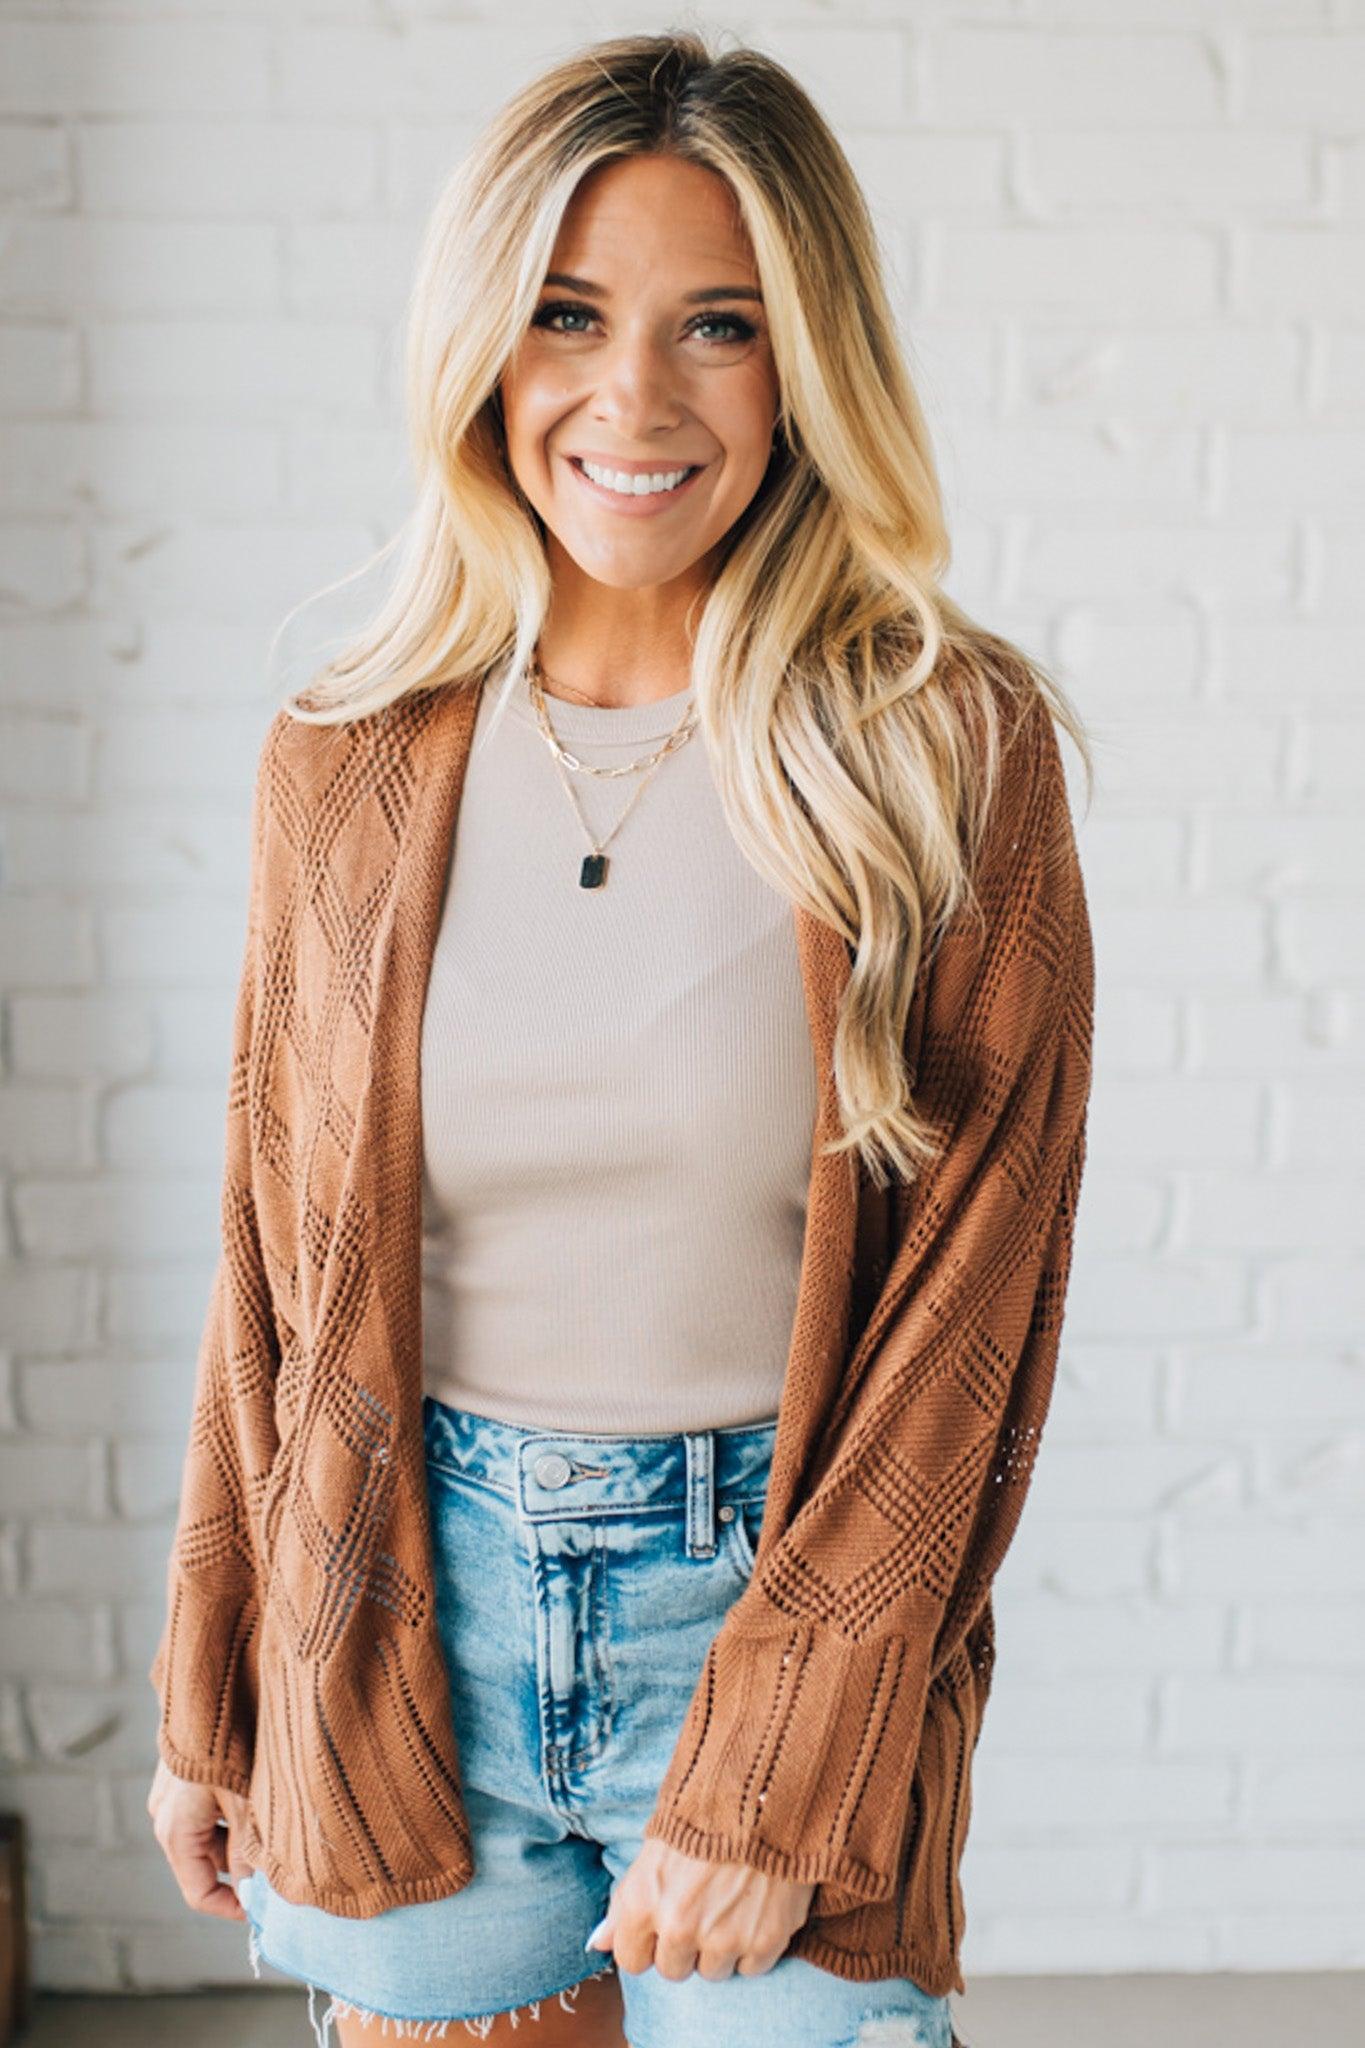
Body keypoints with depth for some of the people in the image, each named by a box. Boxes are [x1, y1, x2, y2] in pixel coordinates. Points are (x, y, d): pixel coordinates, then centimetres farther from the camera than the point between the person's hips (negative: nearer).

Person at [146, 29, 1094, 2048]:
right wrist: (210, 1699, 10)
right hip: (406, 1617, 2)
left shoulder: (953, 753, -8)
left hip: (787, 1593, -2)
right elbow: (276, 1259, 6)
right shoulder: (348, 760, -1)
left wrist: (771, 1775, -12)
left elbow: (975, 1296, -9)